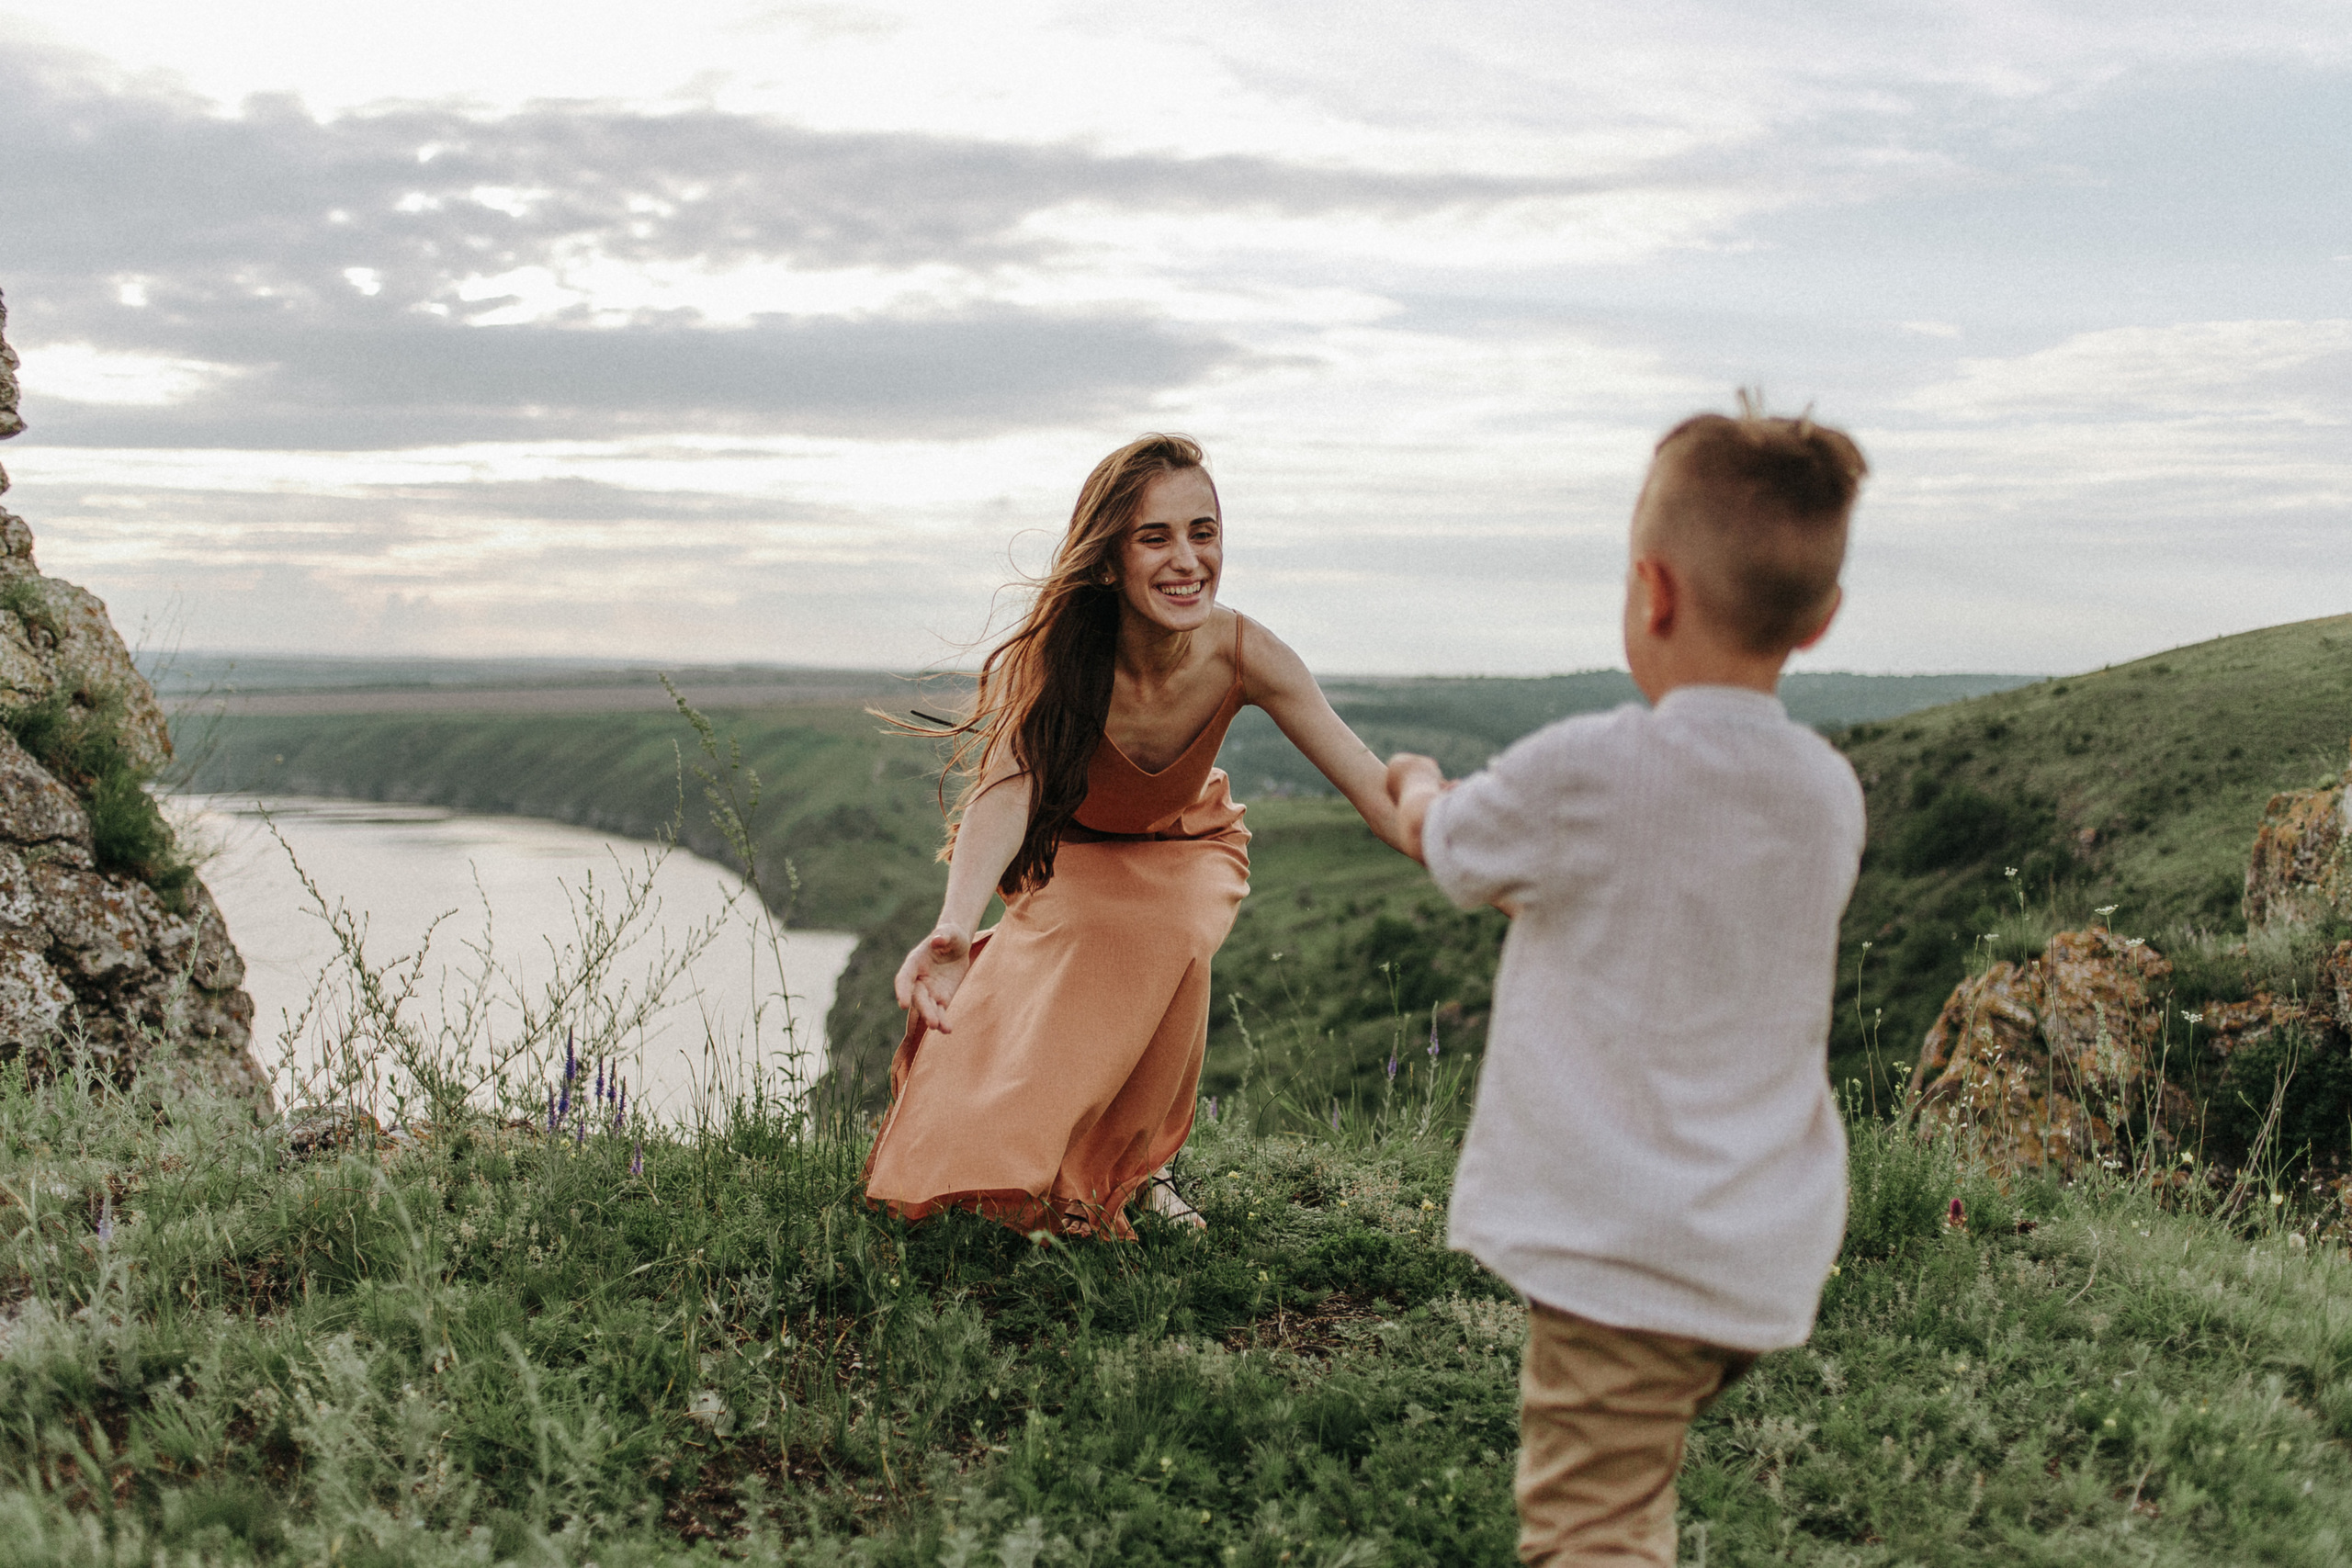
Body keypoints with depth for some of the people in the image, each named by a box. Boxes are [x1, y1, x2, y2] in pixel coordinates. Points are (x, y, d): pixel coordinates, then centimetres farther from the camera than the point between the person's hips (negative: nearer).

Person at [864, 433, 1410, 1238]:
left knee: (1167, 942, -29)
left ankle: (1135, 1161, -3)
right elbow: (1005, 788, -49)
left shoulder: (1241, 653, -30)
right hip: (1071, 854, 0)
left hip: (1186, 849, 1)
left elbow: (1376, 788, -30)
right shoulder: (1046, 662, -34)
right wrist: (953, 925, -68)